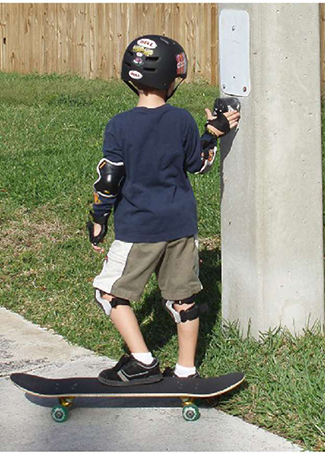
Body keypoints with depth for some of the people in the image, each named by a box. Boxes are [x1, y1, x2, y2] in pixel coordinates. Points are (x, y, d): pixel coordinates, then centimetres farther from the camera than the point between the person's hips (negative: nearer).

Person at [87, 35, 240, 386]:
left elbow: (108, 179, -8)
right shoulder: (183, 121, -3)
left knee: (110, 292, 8)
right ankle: (186, 370, 20)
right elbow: (198, 164, 10)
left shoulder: (119, 126, -10)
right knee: (182, 297, 14)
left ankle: (142, 361, 1)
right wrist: (213, 133, 21)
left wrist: (98, 219, 3)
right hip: (181, 225, 4)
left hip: (138, 228, -4)